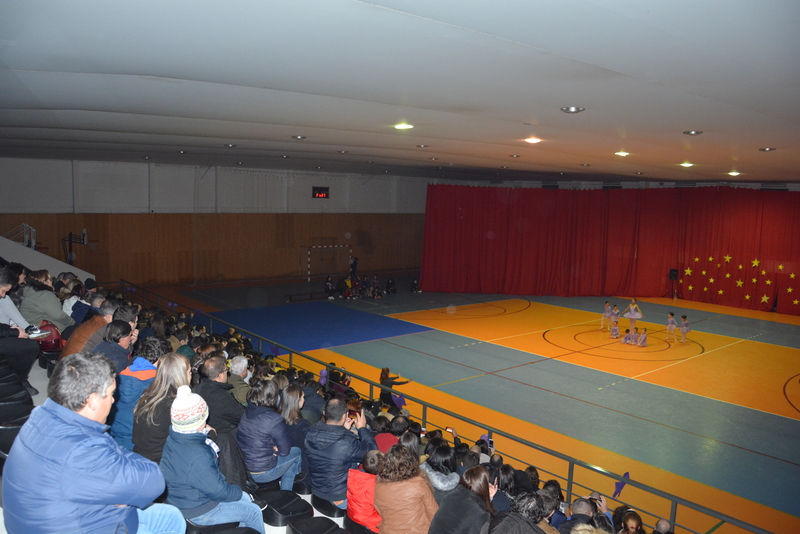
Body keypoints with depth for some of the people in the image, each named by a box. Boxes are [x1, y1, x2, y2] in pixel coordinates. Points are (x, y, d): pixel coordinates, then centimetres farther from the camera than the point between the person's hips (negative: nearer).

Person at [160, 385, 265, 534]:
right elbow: (219, 492, -26)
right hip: (198, 512, -9)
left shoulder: (172, 440, -9)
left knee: (245, 499, 21)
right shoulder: (198, 456, -37)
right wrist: (238, 491, -8)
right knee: (254, 512, 7)